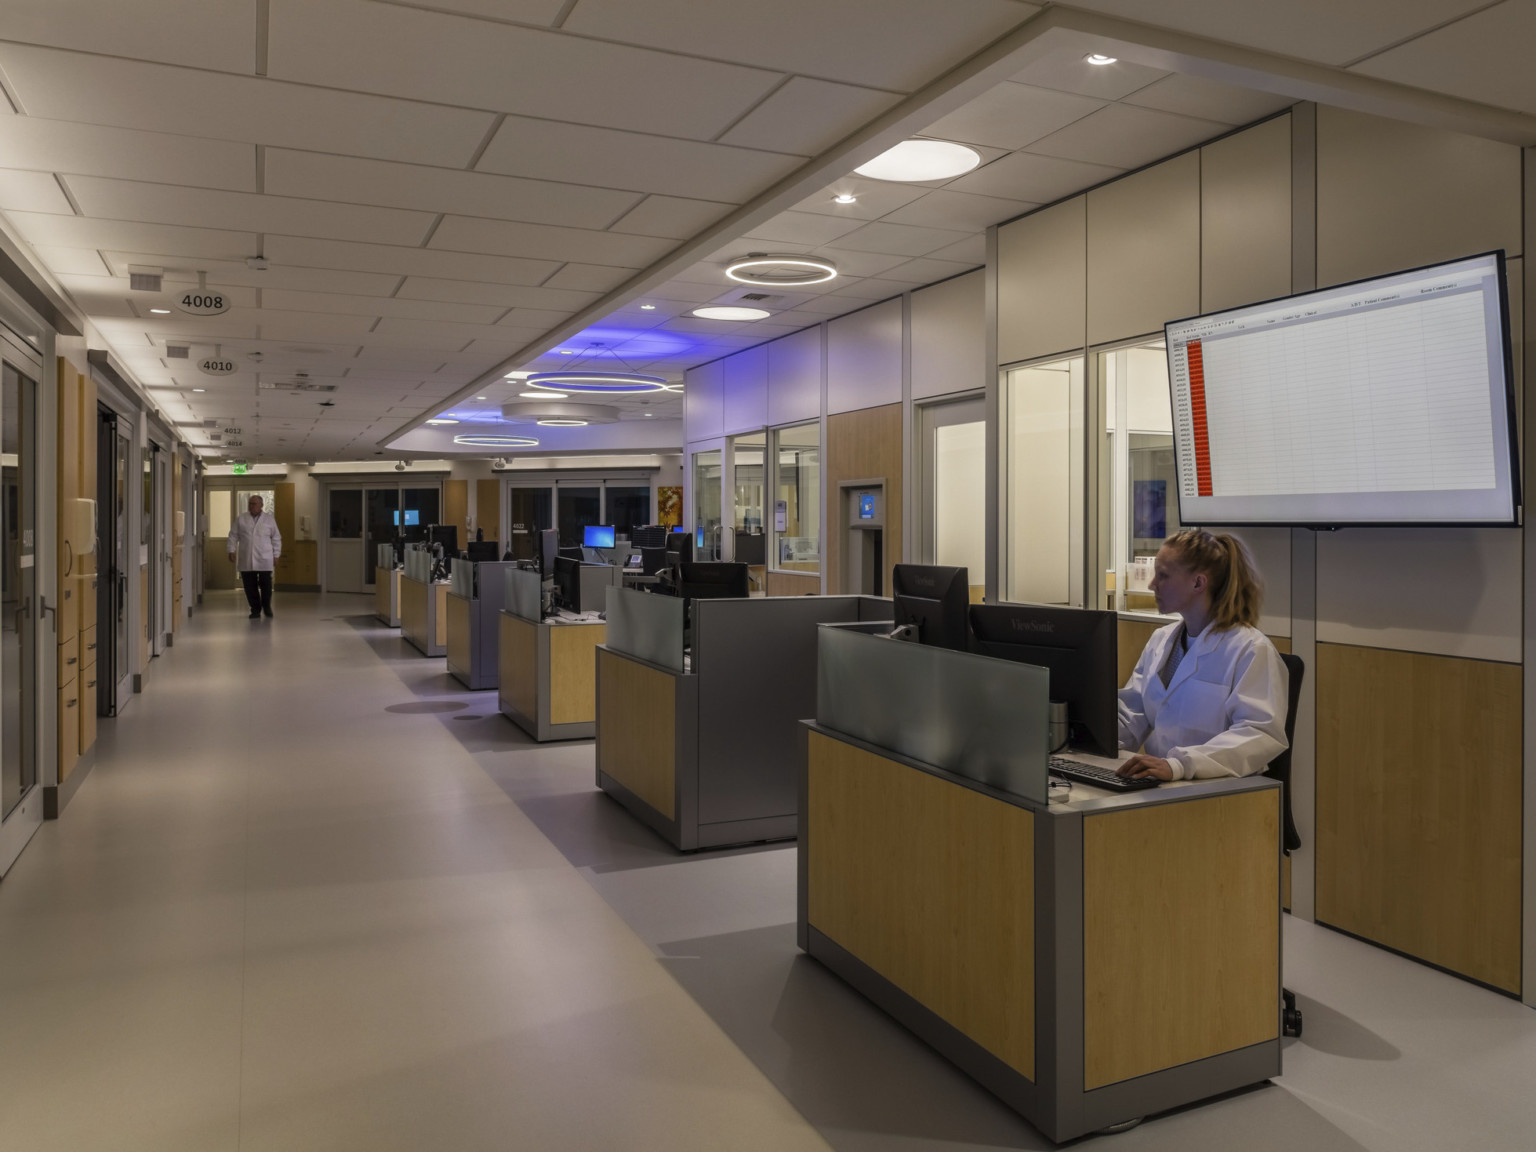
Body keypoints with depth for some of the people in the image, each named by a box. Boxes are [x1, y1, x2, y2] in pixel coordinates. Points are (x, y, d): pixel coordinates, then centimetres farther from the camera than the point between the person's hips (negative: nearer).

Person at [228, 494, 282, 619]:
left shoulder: (269, 520, 7)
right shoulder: (240, 520, 9)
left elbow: (276, 538, 9)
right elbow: (233, 536, 10)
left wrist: (276, 555, 4)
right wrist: (232, 550, 0)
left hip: (264, 560, -1)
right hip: (246, 560, 1)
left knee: (266, 584, -2)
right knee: (250, 586, 1)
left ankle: (267, 606, 18)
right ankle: (255, 609, 12)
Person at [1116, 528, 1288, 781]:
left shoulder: (1250, 649, -8)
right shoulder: (1160, 640, 14)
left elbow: (1262, 733, -19)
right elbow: (1131, 718, 14)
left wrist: (1178, 765, -31)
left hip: (1222, 792, -6)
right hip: (1157, 784, 6)